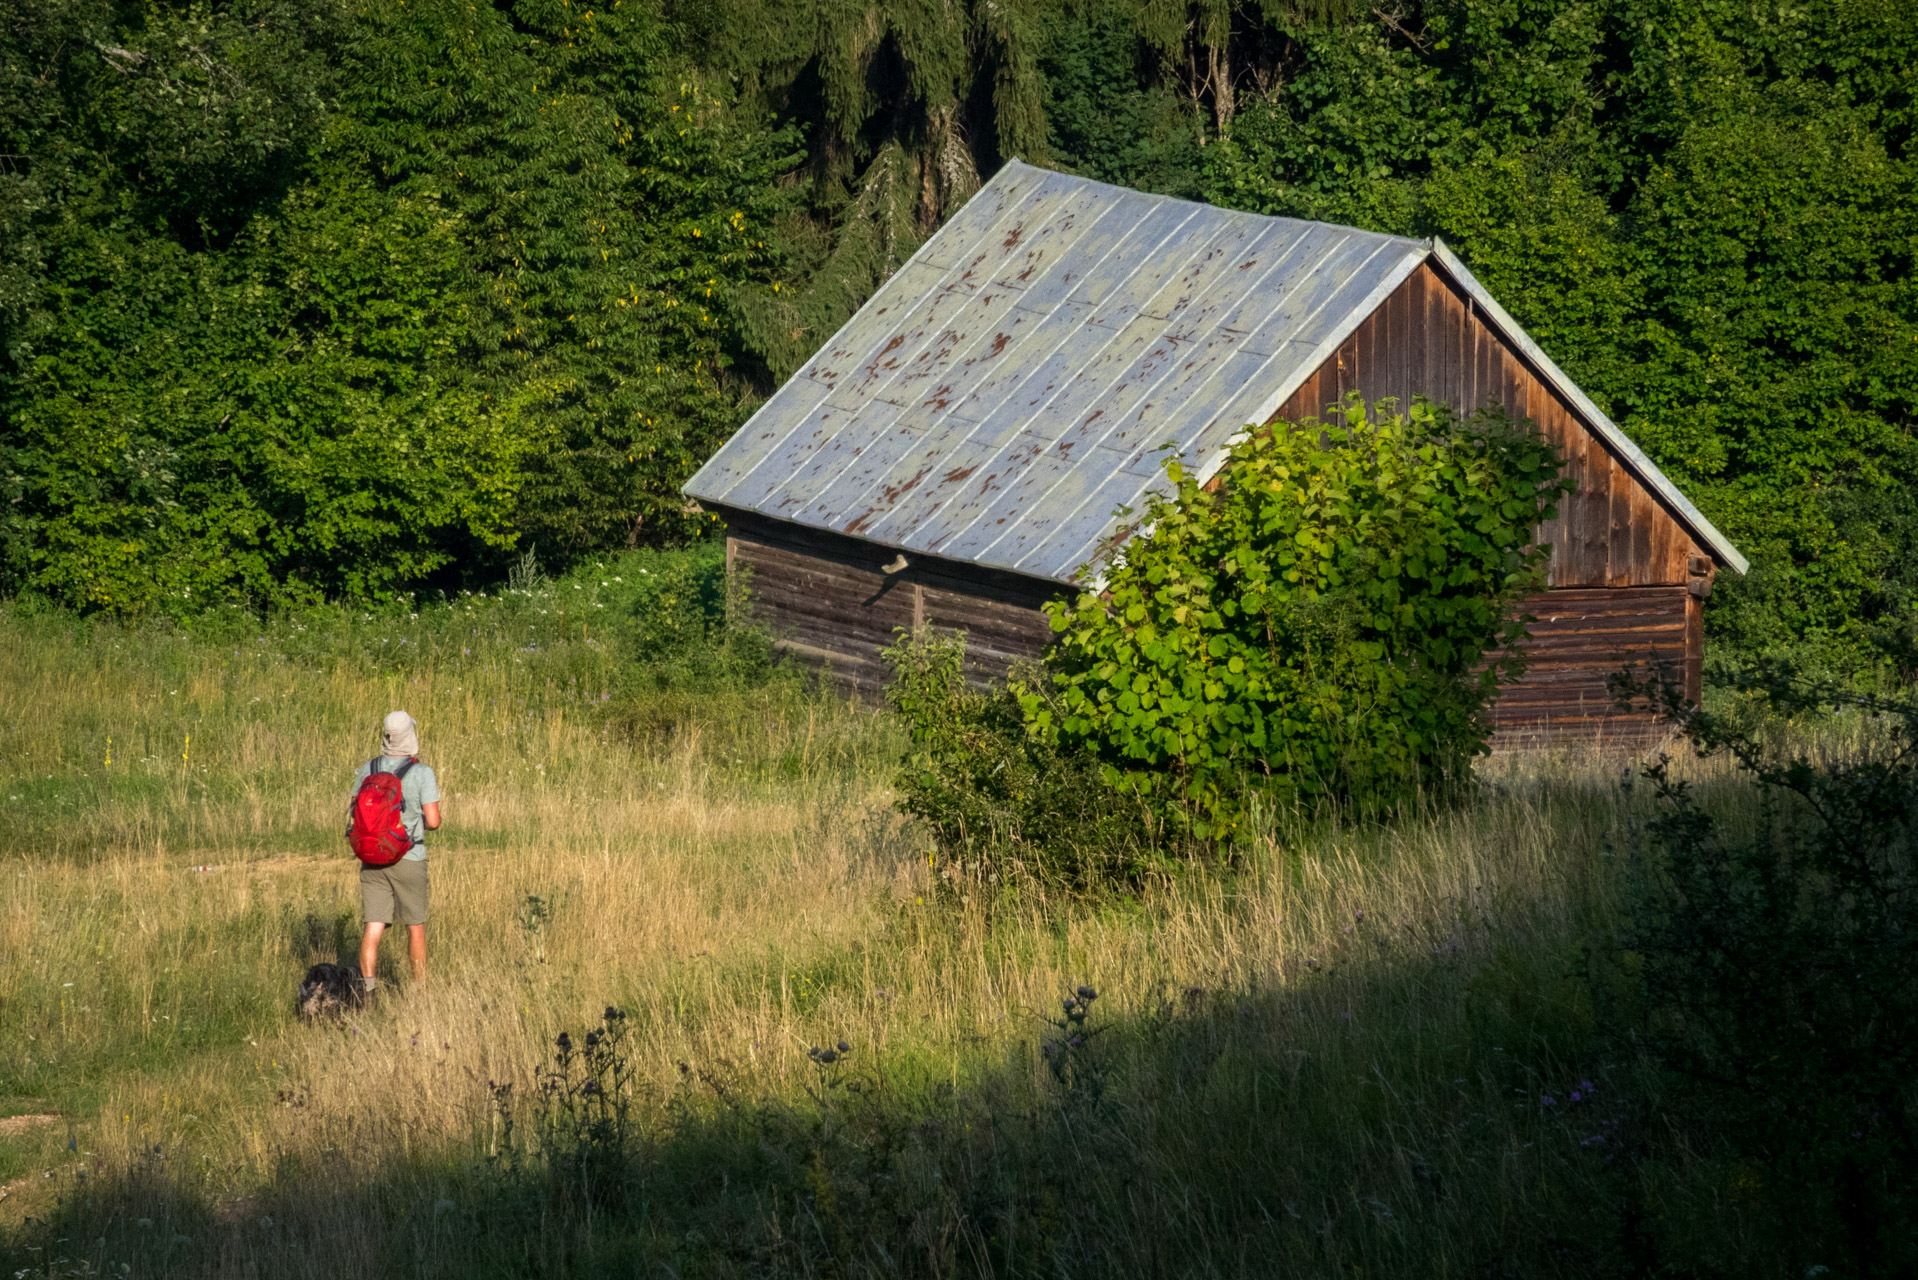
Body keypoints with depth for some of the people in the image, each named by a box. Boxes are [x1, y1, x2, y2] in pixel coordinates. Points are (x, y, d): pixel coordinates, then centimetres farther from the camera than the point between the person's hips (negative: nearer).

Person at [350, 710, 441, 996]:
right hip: (408, 860, -3)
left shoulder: (369, 769, 0)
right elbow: (433, 822, -16)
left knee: (373, 928, -1)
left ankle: (367, 990, -18)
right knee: (415, 926, 14)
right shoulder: (422, 774, -13)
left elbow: (352, 812, 10)